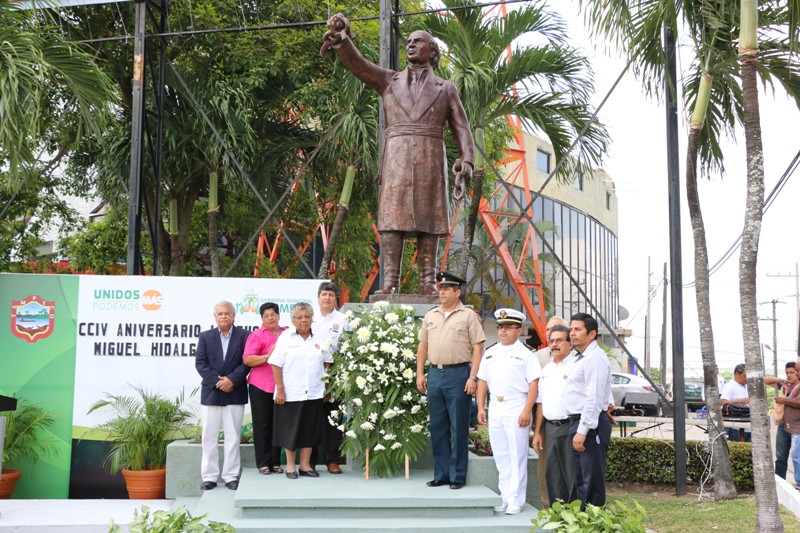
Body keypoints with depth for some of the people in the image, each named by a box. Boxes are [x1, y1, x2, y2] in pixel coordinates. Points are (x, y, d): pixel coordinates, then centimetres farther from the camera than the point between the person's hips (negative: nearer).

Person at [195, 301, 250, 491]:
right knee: (209, 437, 4)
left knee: (233, 436, 3)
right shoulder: (205, 336, 8)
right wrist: (217, 381, -12)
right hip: (211, 393, 2)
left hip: (235, 394, -1)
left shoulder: (244, 336, 3)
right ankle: (209, 476, 10)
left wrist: (232, 379, -16)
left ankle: (231, 476, 9)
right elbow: (200, 363, 0)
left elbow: (247, 362, -4)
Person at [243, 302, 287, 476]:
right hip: (261, 386, -4)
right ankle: (263, 463, 9)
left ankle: (275, 462, 15)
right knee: (262, 424, 2)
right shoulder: (256, 335, -4)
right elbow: (247, 360, -12)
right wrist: (268, 356, -20)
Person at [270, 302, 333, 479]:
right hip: (291, 394, -4)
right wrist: (280, 390, -12)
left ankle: (305, 465, 20)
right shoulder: (285, 337, -4)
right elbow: (276, 366, -7)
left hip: (314, 394, 4)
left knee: (310, 429, 9)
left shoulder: (319, 339, 8)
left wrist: (326, 385, 6)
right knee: (291, 430, 4)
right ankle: (290, 466, 16)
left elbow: (326, 363, 15)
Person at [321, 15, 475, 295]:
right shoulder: (388, 80, 18)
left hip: (430, 160, 0)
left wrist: (466, 159, -6)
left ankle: (428, 282, -4)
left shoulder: (445, 88, 17)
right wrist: (341, 37, -16)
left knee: (428, 220, -4)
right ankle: (389, 282, -12)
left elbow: (462, 127, 11)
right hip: (396, 158, 0)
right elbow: (355, 61, 4)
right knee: (392, 218, -8)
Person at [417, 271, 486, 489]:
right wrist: (420, 374, 11)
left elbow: (478, 348, -5)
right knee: (437, 427, 10)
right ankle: (441, 475, 19)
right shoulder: (430, 316, 15)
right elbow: (423, 346, 18)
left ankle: (458, 476, 8)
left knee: (458, 428, 0)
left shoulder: (468, 316, -1)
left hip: (458, 374, -5)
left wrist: (473, 377, -12)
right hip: (435, 374, 5)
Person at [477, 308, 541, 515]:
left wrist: (527, 411, -15)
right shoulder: (490, 353, 13)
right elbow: (482, 381, 16)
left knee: (517, 457, -1)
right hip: (495, 409, 6)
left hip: (516, 410, -6)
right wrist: (481, 408, 9)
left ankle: (516, 501, 4)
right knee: (501, 457, 10)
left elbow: (533, 384, -9)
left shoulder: (525, 354, -3)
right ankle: (505, 498, 18)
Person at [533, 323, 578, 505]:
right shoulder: (547, 369, 18)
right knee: (553, 475, 11)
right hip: (551, 427, 7)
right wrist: (537, 432, 18)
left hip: (570, 427, -7)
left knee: (572, 474, -5)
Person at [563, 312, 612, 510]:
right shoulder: (580, 358, 19)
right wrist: (577, 429, 16)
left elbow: (594, 398, -21)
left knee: (592, 480, -6)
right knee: (580, 480, 16)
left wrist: (583, 430, -23)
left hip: (590, 425, -11)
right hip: (577, 422, 11)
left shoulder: (595, 358, -14)